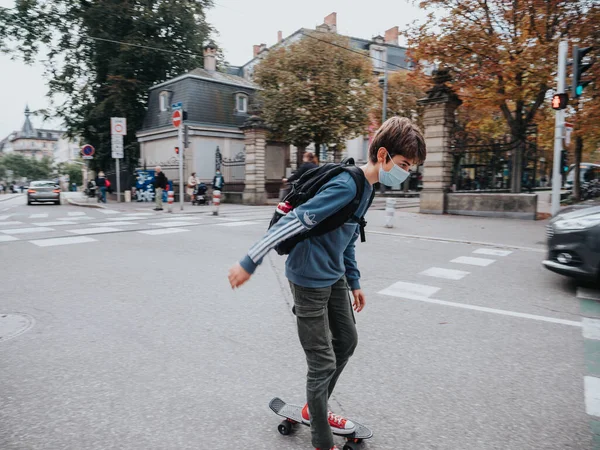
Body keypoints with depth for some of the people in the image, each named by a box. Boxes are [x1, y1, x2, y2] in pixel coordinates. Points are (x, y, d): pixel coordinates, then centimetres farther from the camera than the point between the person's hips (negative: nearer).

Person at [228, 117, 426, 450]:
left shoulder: (366, 187, 6)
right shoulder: (347, 185, -24)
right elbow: (293, 222, -26)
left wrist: (354, 282, 20)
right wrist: (249, 263, -24)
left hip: (334, 277, 10)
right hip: (310, 280, -10)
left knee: (347, 340, 21)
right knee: (323, 364, 0)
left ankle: (314, 409, 40)